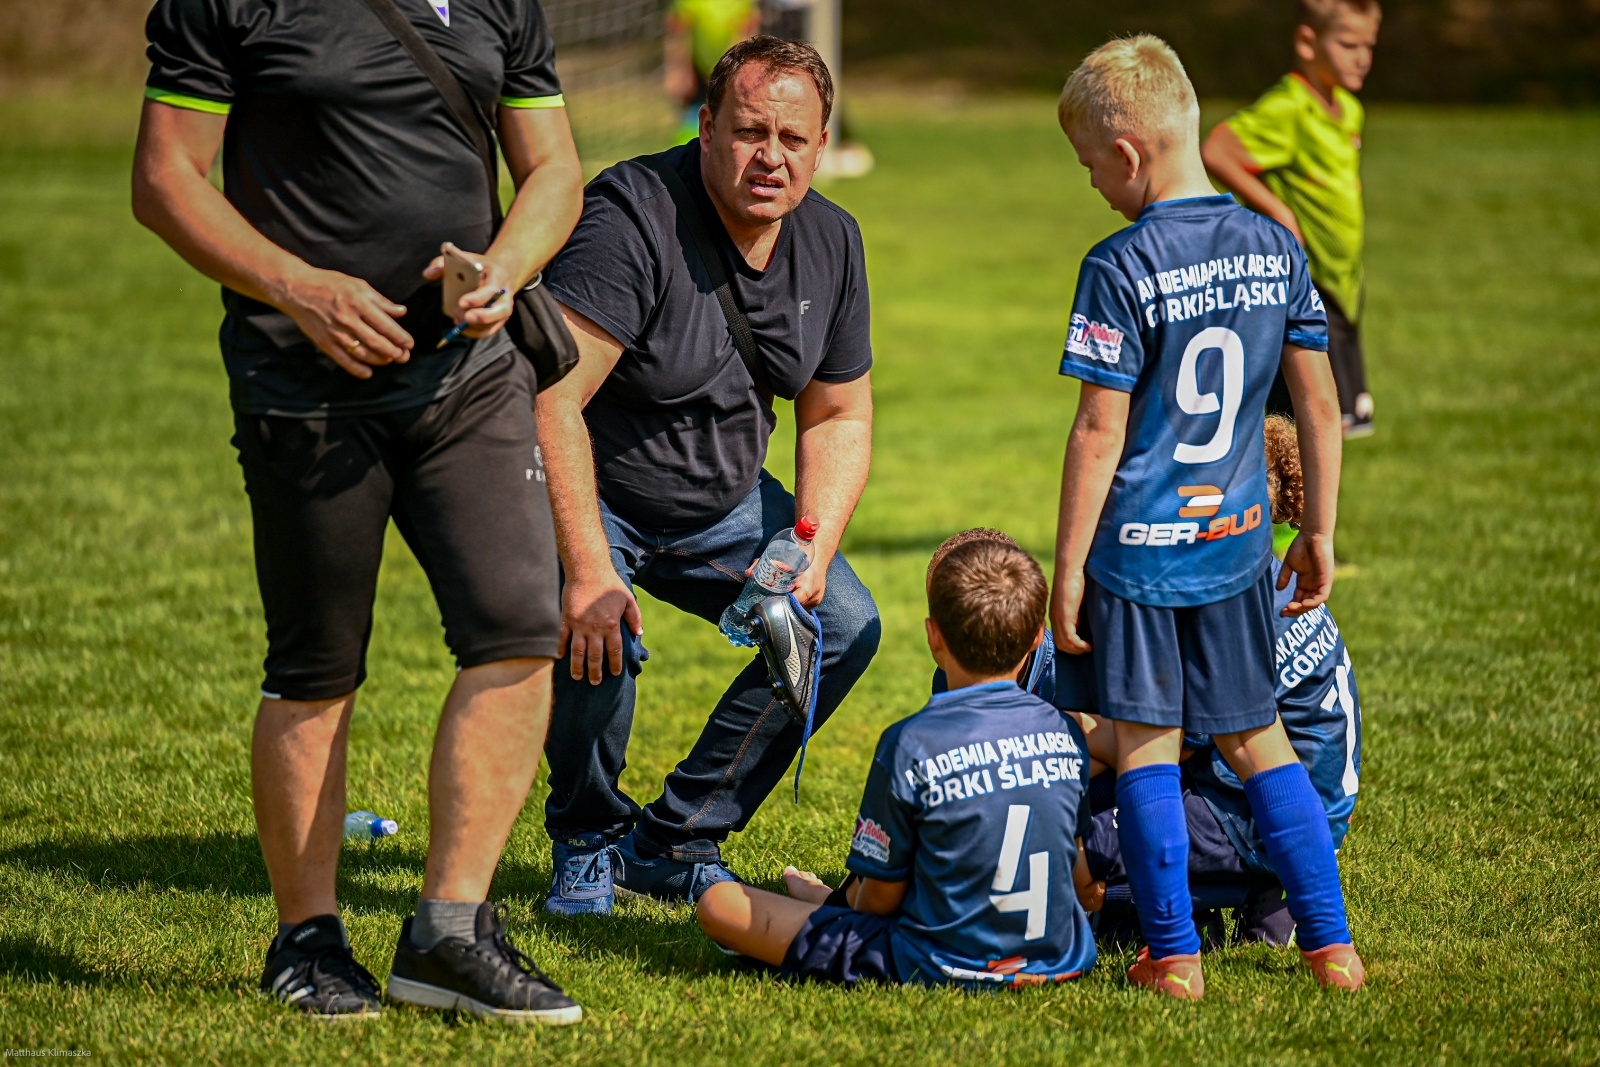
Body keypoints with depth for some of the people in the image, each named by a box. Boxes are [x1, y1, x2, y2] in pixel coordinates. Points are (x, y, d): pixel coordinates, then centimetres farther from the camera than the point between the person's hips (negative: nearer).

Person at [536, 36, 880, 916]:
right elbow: (551, 401, -35)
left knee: (844, 626, -5)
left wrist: (814, 547, -12)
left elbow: (839, 417, 6)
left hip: (720, 500, 7)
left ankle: (672, 843, 7)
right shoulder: (633, 218, -29)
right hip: (586, 491, -7)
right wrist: (588, 569, -40)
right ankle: (586, 837, 0)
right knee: (598, 632, -32)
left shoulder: (831, 242, -6)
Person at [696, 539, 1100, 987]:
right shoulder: (1066, 733, -1)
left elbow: (881, 898, -7)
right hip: (1065, 960, 6)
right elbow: (1082, 874, 12)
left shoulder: (912, 745, -15)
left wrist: (854, 896, 18)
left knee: (719, 903, 1)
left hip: (942, 971, -6)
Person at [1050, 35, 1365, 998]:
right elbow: (1319, 403, 7)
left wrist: (1069, 567, -7)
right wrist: (1320, 531, 17)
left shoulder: (1121, 269, -14)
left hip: (1140, 550, -5)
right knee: (1257, 738, 15)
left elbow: (1100, 432, -13)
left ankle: (1175, 956, 7)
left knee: (1147, 747, 6)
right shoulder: (1276, 248, 2)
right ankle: (1331, 944, 14)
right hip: (1237, 544, 5)